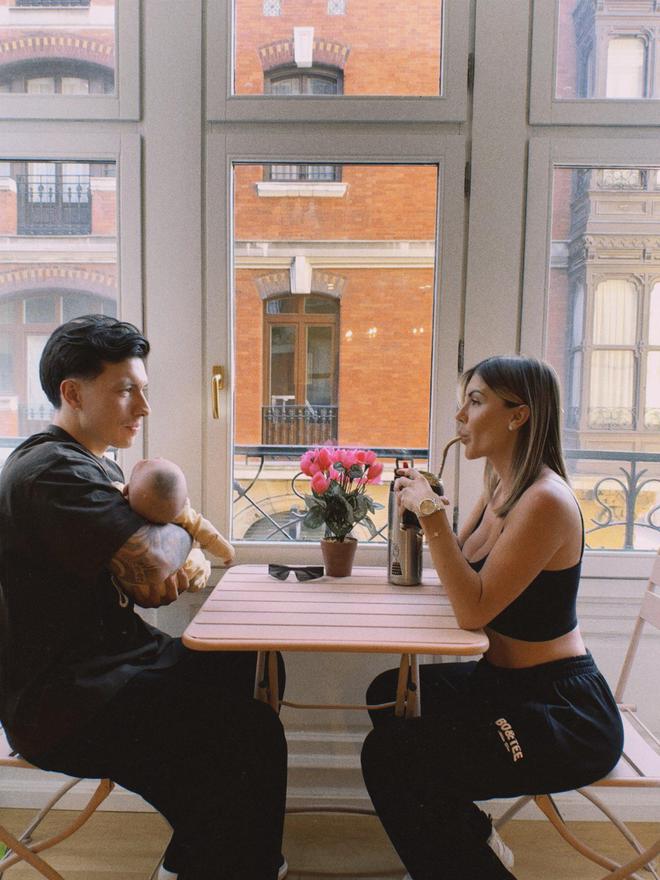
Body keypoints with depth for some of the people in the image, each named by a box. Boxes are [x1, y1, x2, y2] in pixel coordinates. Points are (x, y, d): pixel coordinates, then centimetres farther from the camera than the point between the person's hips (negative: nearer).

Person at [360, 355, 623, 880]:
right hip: (507, 681, 10)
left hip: (565, 714, -10)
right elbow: (461, 569, 11)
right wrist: (424, 505, 0)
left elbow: (474, 610, -26)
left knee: (386, 757, -15)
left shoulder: (545, 500, -25)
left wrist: (433, 514, -26)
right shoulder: (501, 487, 4)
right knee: (388, 696, 18)